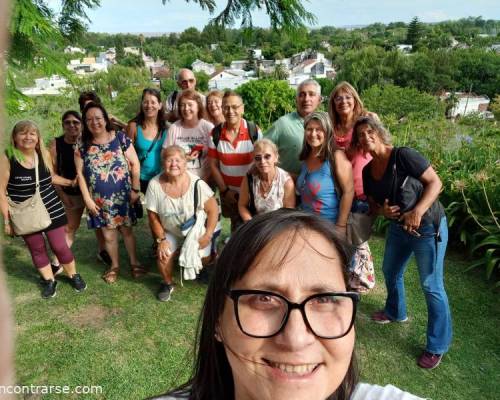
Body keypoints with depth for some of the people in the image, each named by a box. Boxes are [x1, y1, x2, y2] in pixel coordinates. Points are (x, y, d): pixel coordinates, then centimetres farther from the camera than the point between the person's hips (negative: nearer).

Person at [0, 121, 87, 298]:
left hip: (51, 209, 2)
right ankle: (49, 280, 31)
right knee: (37, 249, 12)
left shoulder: (44, 154, -3)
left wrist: (71, 182, 5)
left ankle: (74, 275, 27)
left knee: (60, 246, 5)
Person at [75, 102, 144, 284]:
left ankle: (134, 262, 30)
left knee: (127, 230, 10)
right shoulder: (82, 146, -1)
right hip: (99, 200, 2)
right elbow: (80, 174, 2)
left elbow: (135, 164, -6)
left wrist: (135, 189, -9)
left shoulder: (120, 138, -6)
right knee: (108, 234, 11)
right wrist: (87, 198, -2)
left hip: (122, 196, -2)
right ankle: (115, 265, 33)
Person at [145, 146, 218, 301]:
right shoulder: (155, 184, -21)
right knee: (163, 255, -19)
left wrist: (207, 235, -16)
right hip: (170, 232, 1)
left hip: (196, 231, 0)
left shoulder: (196, 183, -25)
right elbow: (153, 216, -9)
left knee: (203, 258, -9)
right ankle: (168, 283, 14)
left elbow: (213, 209, -16)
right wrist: (161, 239, -11)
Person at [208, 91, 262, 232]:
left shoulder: (254, 131, -13)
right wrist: (225, 190, -6)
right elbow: (213, 165, -3)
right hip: (229, 191, 2)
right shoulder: (215, 134, -9)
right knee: (237, 226, 18)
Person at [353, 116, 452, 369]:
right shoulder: (367, 172, 2)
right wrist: (384, 211, -13)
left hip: (428, 226, -7)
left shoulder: (402, 156, -19)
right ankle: (395, 312, 50)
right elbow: (373, 205, 10)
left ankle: (437, 346, 17)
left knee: (431, 286, -1)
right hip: (398, 227, 8)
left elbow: (435, 182, -20)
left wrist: (417, 212, -31)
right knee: (391, 271, 22)